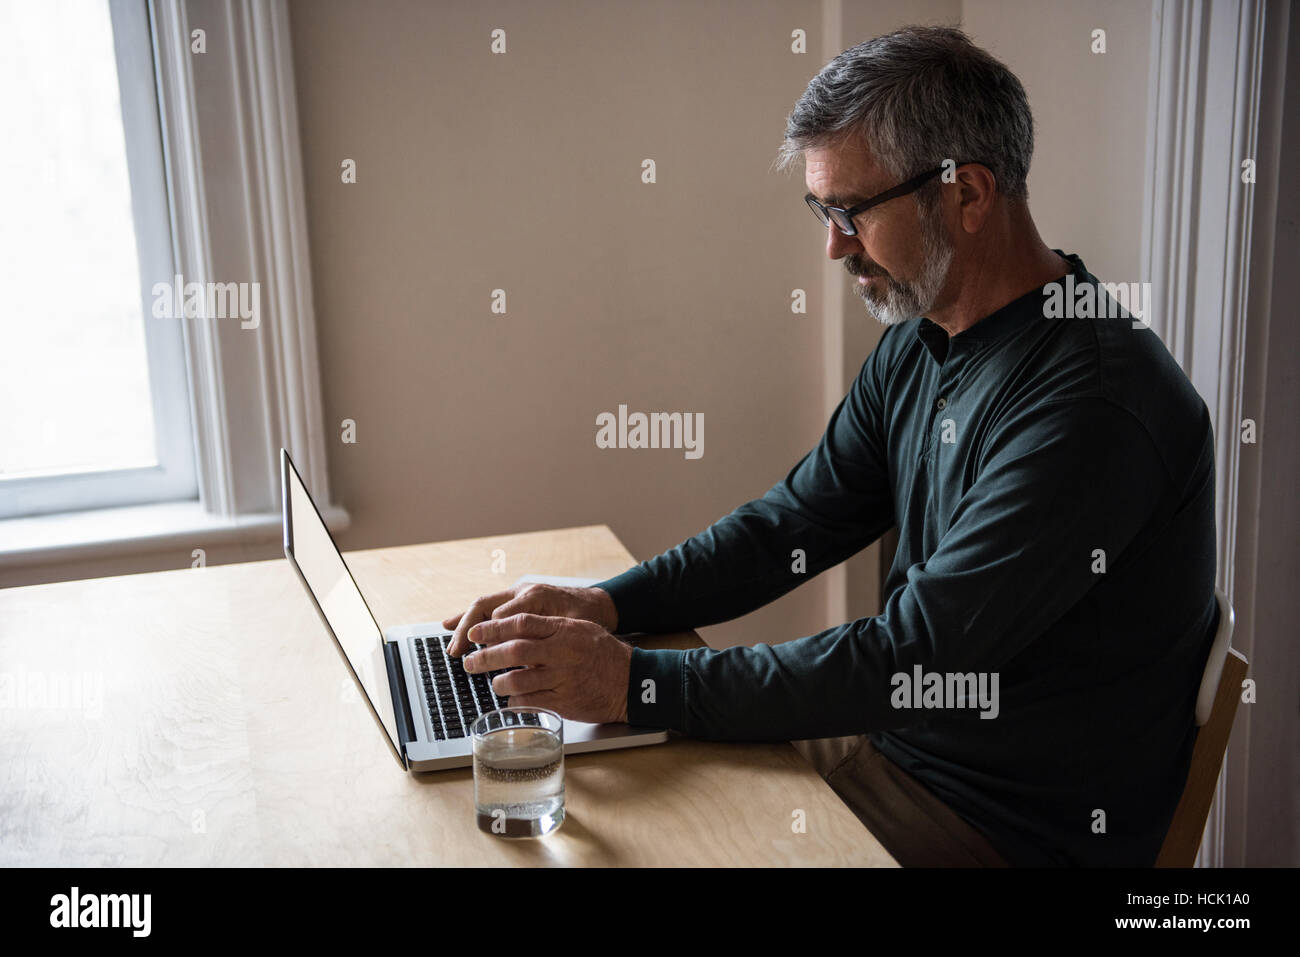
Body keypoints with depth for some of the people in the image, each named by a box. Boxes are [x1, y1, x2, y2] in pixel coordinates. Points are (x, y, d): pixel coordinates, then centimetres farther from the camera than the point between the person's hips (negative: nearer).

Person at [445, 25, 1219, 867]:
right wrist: (605, 604, -6)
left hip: (1019, 825, -7)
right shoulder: (917, 345, 3)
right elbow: (792, 524, 9)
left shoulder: (1093, 405, -27)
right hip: (897, 736, 8)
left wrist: (637, 683, -26)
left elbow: (914, 659, -28)